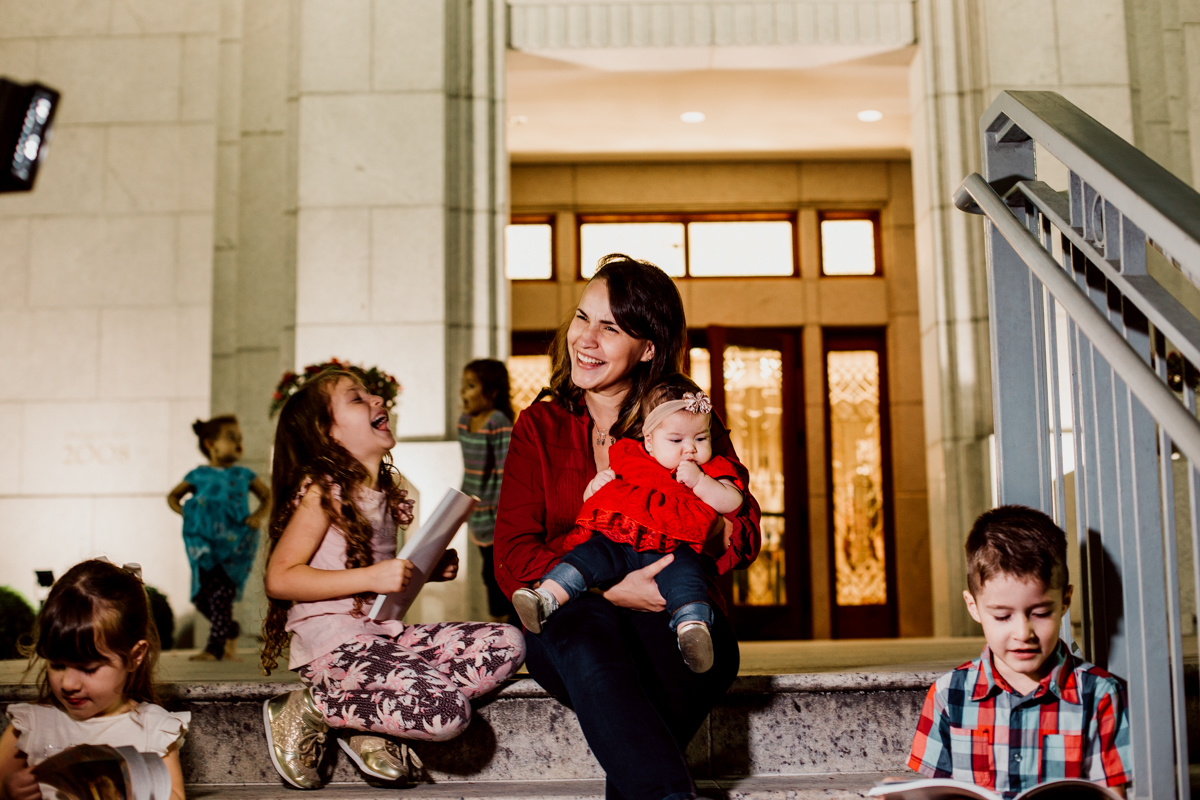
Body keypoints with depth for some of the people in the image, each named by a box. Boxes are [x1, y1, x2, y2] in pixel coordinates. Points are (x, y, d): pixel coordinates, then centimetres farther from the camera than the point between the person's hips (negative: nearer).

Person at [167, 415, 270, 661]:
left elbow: (267, 496, 20)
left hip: (235, 545, -1)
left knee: (221, 596, -7)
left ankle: (214, 648, 4)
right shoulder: (199, 475, 7)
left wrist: (259, 515, 1)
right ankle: (231, 631, 25)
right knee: (201, 597, -1)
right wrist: (184, 511, 0)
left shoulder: (243, 476, 8)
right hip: (205, 546, 1)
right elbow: (173, 496, 19)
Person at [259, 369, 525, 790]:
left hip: (383, 633, 8)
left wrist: (430, 569, 6)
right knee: (445, 711, -26)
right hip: (332, 641, -8)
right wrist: (372, 578, -21)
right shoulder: (323, 491, -8)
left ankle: (372, 729, -5)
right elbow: (280, 578, -15)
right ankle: (308, 711, -5)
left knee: (506, 643, -5)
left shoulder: (385, 490, 17)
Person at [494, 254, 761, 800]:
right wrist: (608, 589, -17)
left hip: (676, 616, 0)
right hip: (569, 614, 0)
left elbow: (746, 535, 7)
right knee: (585, 636, -36)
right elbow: (512, 557, 0)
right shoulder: (540, 427, 10)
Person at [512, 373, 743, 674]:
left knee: (684, 570, -33)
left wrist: (699, 482, -2)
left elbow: (733, 502, 8)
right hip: (616, 540, 2)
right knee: (589, 554, -25)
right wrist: (598, 481, 7)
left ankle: (692, 626, -50)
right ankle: (545, 597, -36)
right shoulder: (629, 455, 22)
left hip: (672, 548, -2)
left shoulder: (712, 469, 20)